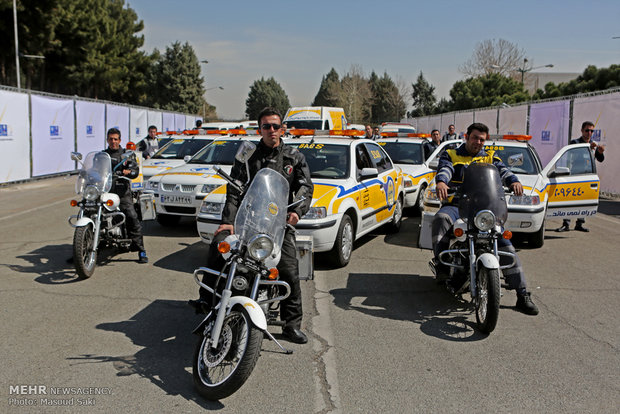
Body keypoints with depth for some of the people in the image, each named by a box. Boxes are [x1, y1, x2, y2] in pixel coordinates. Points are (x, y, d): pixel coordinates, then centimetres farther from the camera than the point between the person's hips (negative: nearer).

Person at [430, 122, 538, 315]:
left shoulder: (489, 158, 20)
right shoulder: (450, 155, 14)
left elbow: (502, 170, 0)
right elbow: (444, 169, -8)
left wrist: (513, 181, -24)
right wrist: (441, 182, -33)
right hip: (455, 204, -2)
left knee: (504, 244, -12)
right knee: (441, 219, -38)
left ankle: (522, 295, -7)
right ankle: (441, 264, -29)